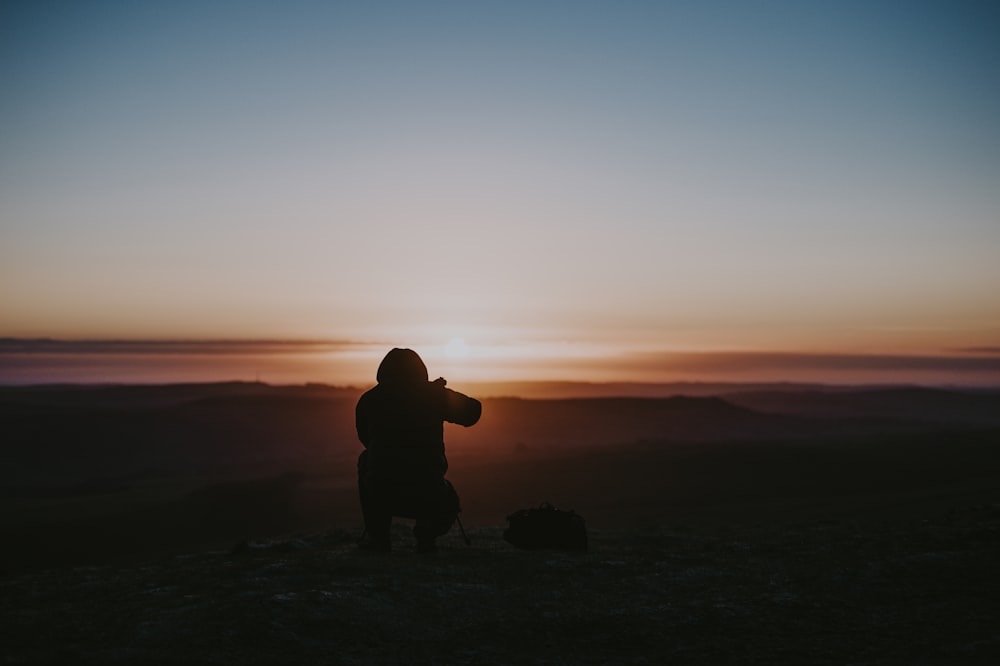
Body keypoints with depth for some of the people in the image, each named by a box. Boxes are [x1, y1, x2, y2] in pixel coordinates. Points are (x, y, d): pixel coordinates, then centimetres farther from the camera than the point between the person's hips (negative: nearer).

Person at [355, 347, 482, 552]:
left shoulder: (369, 399, 9)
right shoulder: (434, 394, 6)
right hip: (428, 496, 0)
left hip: (381, 495, 0)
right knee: (448, 504, 36)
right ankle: (427, 532, 2)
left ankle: (377, 536, 23)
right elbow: (472, 411, 22)